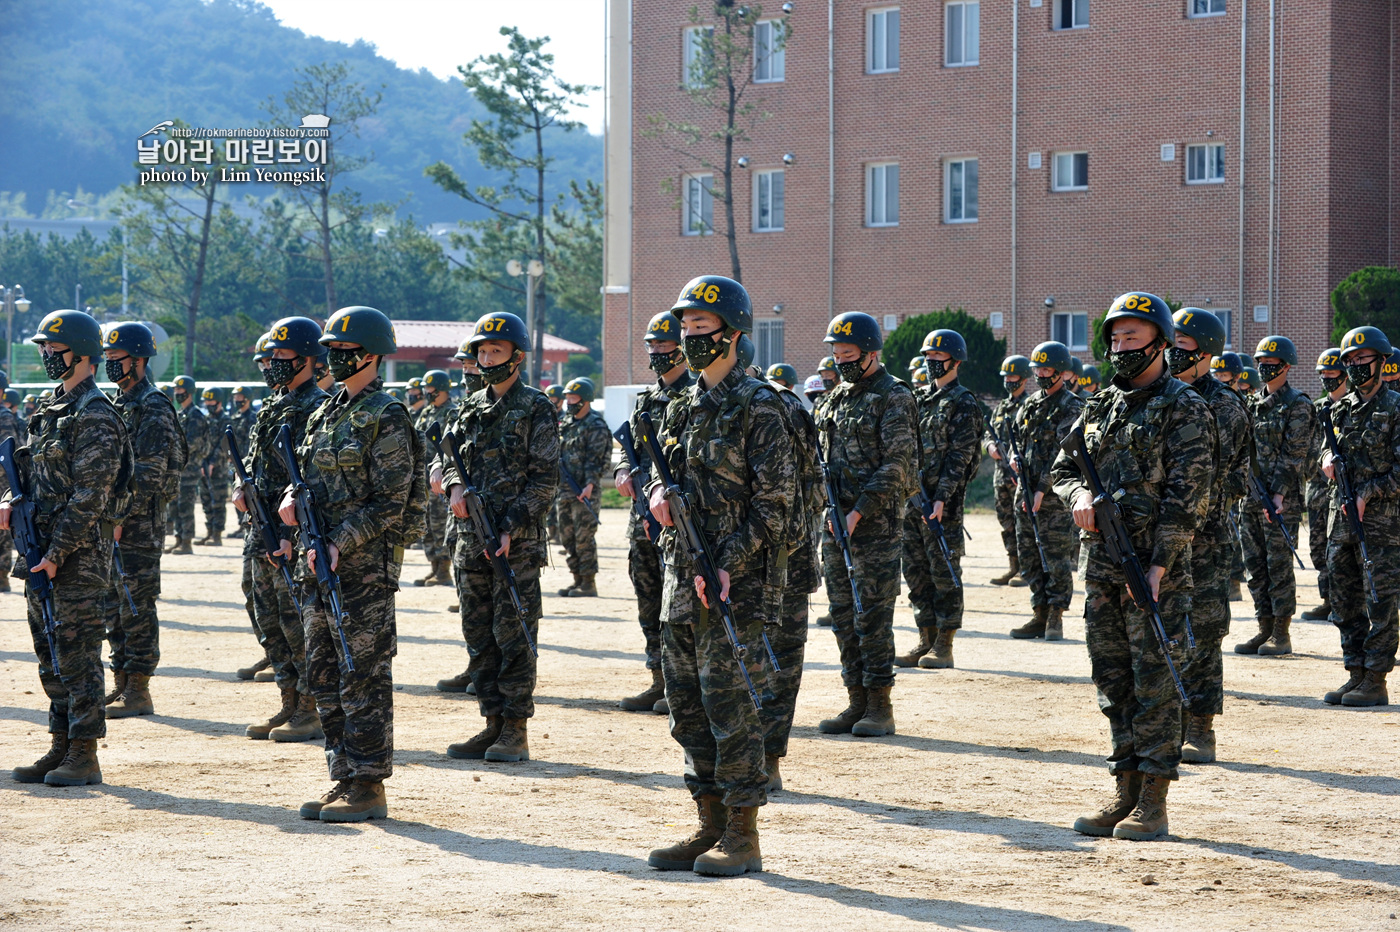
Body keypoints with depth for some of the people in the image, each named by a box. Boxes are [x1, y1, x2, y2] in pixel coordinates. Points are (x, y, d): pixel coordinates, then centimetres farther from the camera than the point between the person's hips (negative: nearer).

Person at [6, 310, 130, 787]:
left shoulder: (95, 417, -13)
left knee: (77, 654, -6)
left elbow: (89, 497, -18)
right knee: (50, 654, 12)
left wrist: (57, 555, -19)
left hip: (79, 555, -9)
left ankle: (85, 756, -2)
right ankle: (61, 747, 18)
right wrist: (9, 504, 1)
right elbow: (32, 471, 22)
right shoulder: (51, 411, 15)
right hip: (41, 553, 9)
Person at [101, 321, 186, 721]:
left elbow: (149, 475, -18)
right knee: (115, 607, 12)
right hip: (111, 522, 9)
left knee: (137, 609, -6)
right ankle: (121, 684, 18)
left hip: (139, 525, -9)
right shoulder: (116, 406, 16)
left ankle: (139, 692, -3)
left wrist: (123, 518, -22)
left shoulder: (153, 410, -12)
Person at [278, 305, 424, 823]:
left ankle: (369, 787, -2)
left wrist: (339, 545, -20)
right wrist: (291, 500, 0)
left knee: (363, 679, -6)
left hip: (365, 566, -9)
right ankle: (344, 779, 17)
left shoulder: (386, 419, -10)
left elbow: (390, 504, -14)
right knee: (325, 678, 10)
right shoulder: (325, 414, 16)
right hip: (319, 565, 9)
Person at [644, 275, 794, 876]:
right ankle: (710, 826, 18)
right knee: (689, 707, 10)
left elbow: (773, 500, -13)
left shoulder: (758, 407, -9)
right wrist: (656, 490, -2)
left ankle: (743, 837, -1)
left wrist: (729, 566, -20)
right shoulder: (683, 408, 14)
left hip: (736, 582, -8)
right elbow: (658, 466, 23)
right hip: (682, 578, 8)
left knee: (730, 706, -7)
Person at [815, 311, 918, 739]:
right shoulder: (838, 397, 16)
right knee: (844, 615, 8)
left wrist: (858, 513, -18)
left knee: (873, 615, -6)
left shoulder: (893, 398, -8)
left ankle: (880, 707, -1)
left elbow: (895, 466, -14)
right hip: (836, 521, 8)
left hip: (876, 523, -8)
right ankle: (857, 703, 13)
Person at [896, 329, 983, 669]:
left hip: (944, 501, -8)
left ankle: (944, 646, 1)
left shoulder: (963, 404, -7)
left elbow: (959, 456, -13)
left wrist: (941, 498, -20)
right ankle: (926, 641, 16)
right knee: (916, 572, 9)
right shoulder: (918, 398, 16)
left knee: (944, 573, -3)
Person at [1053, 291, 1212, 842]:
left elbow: (1187, 493, -12)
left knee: (1155, 682, -5)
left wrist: (1159, 566, -18)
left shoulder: (1184, 408, -6)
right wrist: (1079, 493, -5)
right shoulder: (1101, 407, 15)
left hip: (1156, 565, -7)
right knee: (1113, 680, 9)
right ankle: (1125, 793, 16)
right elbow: (1063, 467, 20)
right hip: (1103, 563, 7)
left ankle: (1153, 805, -2)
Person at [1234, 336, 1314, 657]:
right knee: (1255, 566, 8)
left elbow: (1293, 455, -12)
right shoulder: (1254, 404, 15)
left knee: (1279, 567, -4)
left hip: (1282, 500, -7)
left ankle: (1282, 635, 1)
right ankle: (1265, 628, 15)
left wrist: (1279, 494, -19)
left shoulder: (1298, 405, -6)